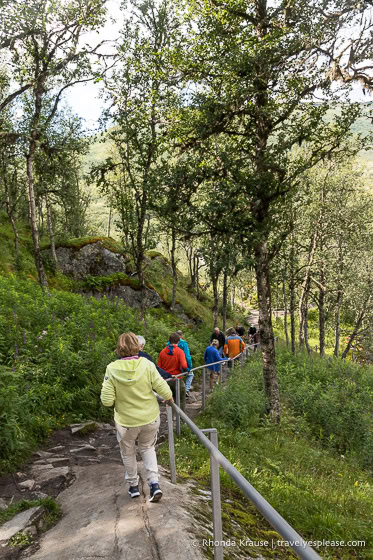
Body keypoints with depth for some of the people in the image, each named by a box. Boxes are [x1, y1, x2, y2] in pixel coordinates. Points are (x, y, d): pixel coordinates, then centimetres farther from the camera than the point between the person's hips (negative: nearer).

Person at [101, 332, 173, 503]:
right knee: (147, 448, 25)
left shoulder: (112, 369, -19)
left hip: (126, 421, -1)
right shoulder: (147, 364, -18)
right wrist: (169, 397, 10)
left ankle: (133, 486, 38)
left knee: (128, 453, 24)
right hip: (150, 418, 1)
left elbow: (107, 400, -17)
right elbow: (161, 386, -12)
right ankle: (154, 483, 13)